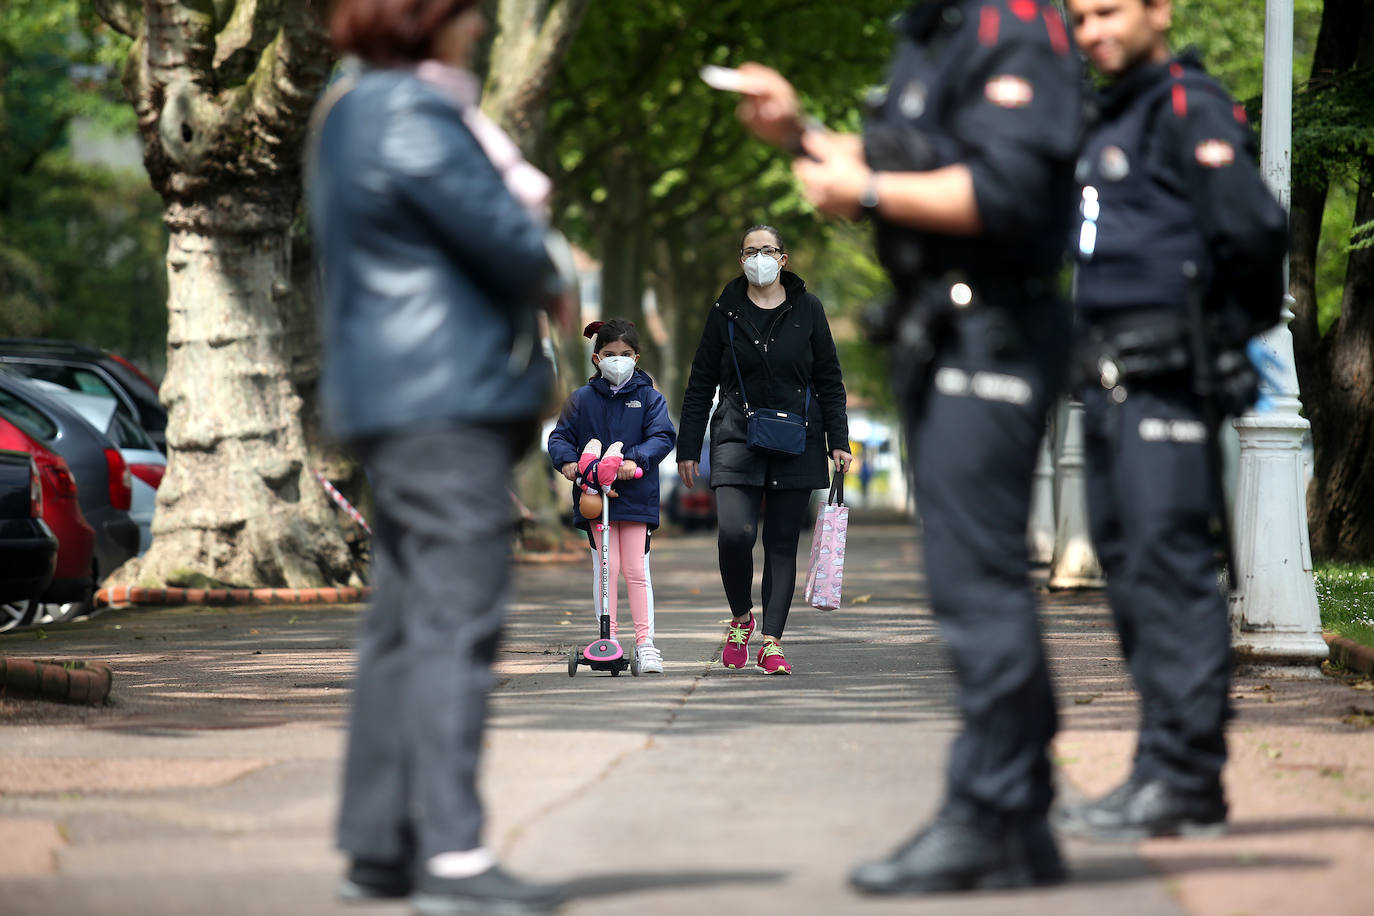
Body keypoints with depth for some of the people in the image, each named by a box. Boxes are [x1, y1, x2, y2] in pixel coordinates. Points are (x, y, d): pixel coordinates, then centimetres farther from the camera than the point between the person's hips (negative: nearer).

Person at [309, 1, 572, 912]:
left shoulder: (352, 111, 18)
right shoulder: (413, 117, -15)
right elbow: (505, 235, -14)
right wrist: (554, 286, 5)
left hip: (392, 399, 11)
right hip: (449, 398, -11)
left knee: (404, 622, 13)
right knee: (455, 621, -13)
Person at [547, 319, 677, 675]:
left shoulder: (648, 397, 4)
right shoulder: (582, 399, 7)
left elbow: (662, 436, -6)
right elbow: (560, 436, 6)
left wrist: (636, 459, -24)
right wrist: (567, 459, -16)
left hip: (636, 495, -1)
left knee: (636, 568, -2)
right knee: (605, 565, -2)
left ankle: (645, 641, 1)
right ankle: (608, 637, 3)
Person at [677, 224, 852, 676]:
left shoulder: (807, 309, 5)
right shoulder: (726, 311, 4)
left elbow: (830, 382, 8)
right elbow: (700, 384, 8)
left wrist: (838, 442, 1)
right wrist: (688, 449, 4)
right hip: (738, 437, -1)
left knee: (783, 543, 1)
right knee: (734, 534, -16)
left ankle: (771, 643, 5)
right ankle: (741, 618, 9)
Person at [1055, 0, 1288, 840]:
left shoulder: (1190, 109, -8)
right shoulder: (1111, 121, 21)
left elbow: (1256, 226, -18)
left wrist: (1234, 325, -6)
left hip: (1166, 382, -10)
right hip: (1111, 384, 10)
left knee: (1168, 564, -13)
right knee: (1130, 569, 9)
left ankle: (1184, 776, -15)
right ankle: (1169, 772, 12)